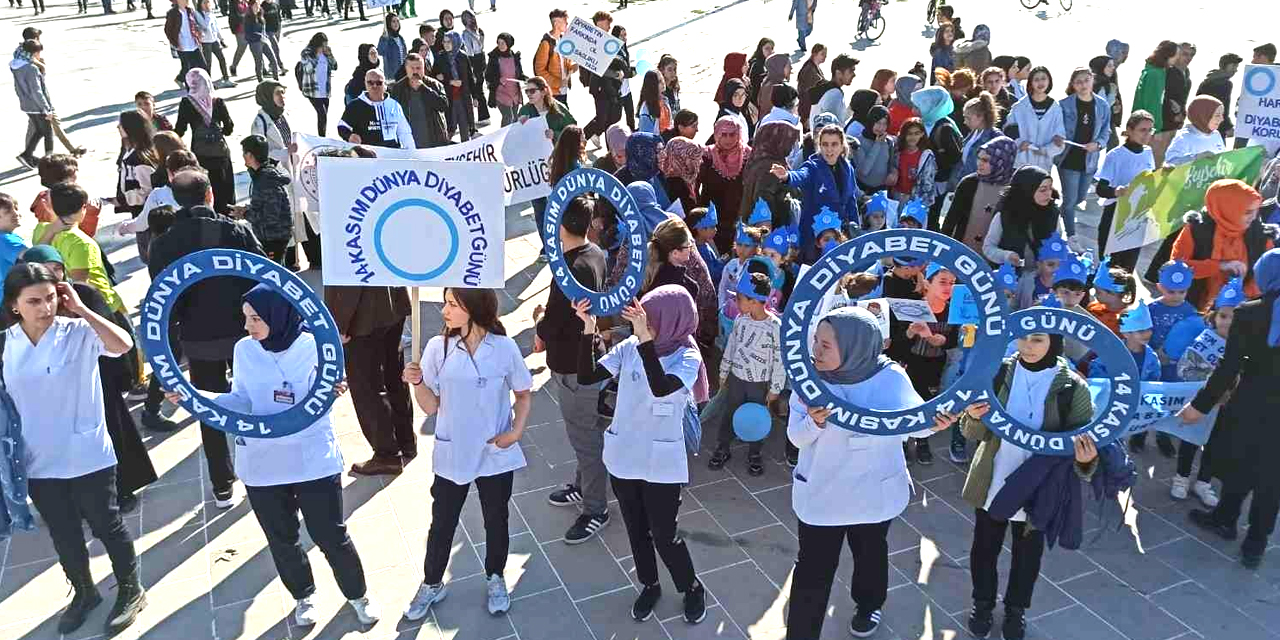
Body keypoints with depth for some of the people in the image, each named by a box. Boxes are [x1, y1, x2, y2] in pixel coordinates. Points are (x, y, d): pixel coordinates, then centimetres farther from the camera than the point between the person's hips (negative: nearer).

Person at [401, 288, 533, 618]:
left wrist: (517, 431, -12)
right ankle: (432, 584, 38)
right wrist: (417, 383, -22)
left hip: (496, 455, -1)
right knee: (442, 523, 15)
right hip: (452, 455, 1)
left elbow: (523, 395, 1)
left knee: (496, 520, 17)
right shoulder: (438, 347, -9)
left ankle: (495, 578, 42)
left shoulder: (505, 348, -13)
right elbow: (431, 406, -4)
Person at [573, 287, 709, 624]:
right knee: (637, 531, 19)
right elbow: (586, 376, -11)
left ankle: (692, 588, 34)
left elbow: (660, 387, -35)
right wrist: (588, 329, -21)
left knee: (664, 535, 7)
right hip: (623, 457, 4)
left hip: (661, 464, -4)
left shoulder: (687, 358, -15)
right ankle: (649, 585, 44)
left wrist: (645, 339, -42)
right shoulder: (629, 348, -5)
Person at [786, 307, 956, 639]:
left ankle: (869, 605, 57)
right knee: (812, 569, 4)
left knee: (870, 554, 27)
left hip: (873, 492, 1)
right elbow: (796, 437, -15)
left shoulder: (890, 378, -20)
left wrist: (935, 422, -27)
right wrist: (814, 422, -36)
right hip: (820, 493, -1)